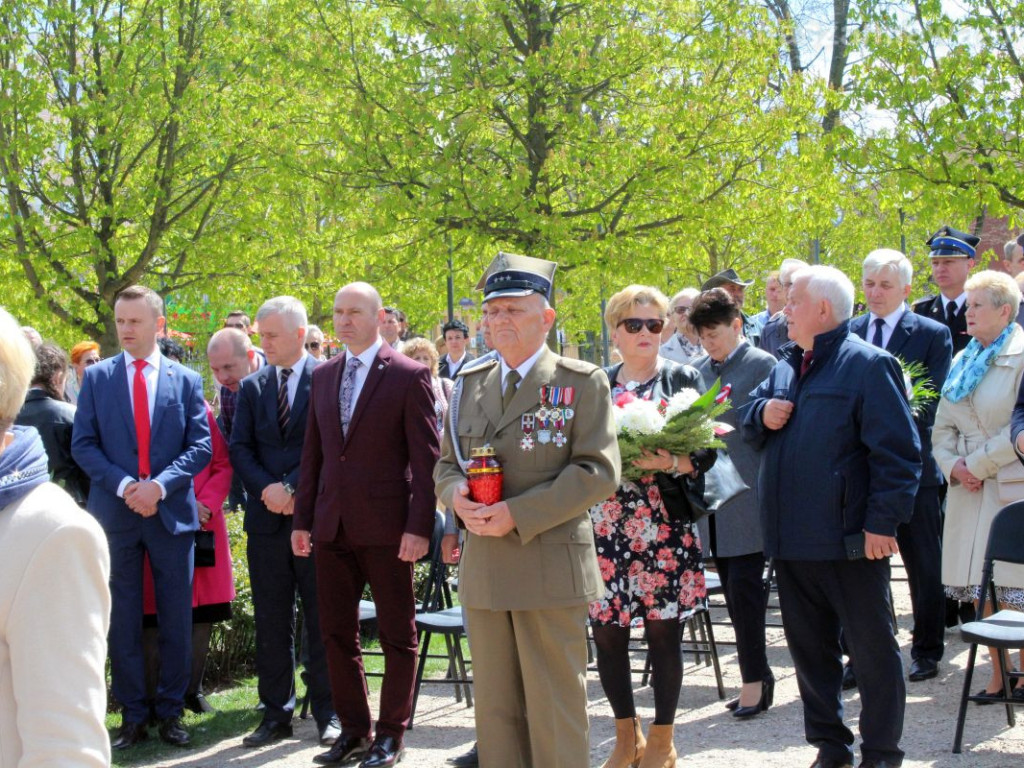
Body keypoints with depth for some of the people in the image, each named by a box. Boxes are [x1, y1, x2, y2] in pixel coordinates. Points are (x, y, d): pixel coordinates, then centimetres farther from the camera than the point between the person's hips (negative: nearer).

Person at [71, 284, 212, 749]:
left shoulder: (186, 380, 6)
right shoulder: (97, 378, 6)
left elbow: (201, 446, 0)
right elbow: (83, 445, 1)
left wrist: (160, 484, -15)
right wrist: (122, 485, -14)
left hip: (172, 512, 0)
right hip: (115, 513, 0)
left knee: (177, 620, 4)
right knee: (123, 620, 5)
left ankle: (171, 712, 16)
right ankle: (132, 715, 14)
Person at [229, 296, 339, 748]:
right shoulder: (252, 387, 11)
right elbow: (240, 449, 6)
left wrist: (293, 488, -15)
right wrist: (267, 489, -10)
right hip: (267, 519, 4)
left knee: (322, 621, 3)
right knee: (270, 622, 7)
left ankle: (327, 712, 11)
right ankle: (276, 713, 15)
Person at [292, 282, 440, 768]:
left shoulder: (409, 376, -6)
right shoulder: (322, 377, 12)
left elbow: (426, 459, -8)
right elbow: (313, 453, 14)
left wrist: (419, 526, -14)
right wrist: (303, 519, 9)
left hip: (387, 527, -6)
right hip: (332, 525, 6)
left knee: (397, 634, 5)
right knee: (336, 633, 10)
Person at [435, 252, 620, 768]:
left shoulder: (581, 382, -3)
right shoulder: (470, 383, 14)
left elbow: (598, 470, -11)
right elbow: (445, 463, 19)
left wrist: (517, 514, -17)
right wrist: (457, 494, -6)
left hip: (551, 567, -5)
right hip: (483, 569, 5)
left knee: (554, 709, 1)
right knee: (495, 707, 10)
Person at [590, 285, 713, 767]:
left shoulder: (682, 379, 2)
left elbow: (704, 453, -3)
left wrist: (668, 462, -21)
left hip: (663, 527, -3)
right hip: (605, 526, 3)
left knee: (663, 632, 0)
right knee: (606, 632, 4)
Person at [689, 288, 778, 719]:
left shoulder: (763, 366, -6)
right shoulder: (697, 372, 12)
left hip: (748, 501, -6)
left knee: (744, 590, -8)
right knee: (734, 594, 10)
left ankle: (755, 679, 1)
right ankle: (757, 675, 19)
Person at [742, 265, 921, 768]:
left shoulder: (868, 364, -10)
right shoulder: (786, 368, 14)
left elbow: (898, 453, -14)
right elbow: (749, 424, 23)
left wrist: (882, 522, -19)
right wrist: (761, 414, 0)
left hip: (848, 539, -8)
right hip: (791, 538, 8)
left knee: (872, 648, 4)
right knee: (808, 646, 15)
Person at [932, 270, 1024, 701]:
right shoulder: (964, 362, 16)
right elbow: (942, 428, 17)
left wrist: (978, 464, -10)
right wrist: (953, 465, -1)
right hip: (969, 489, 7)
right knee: (978, 587, 7)